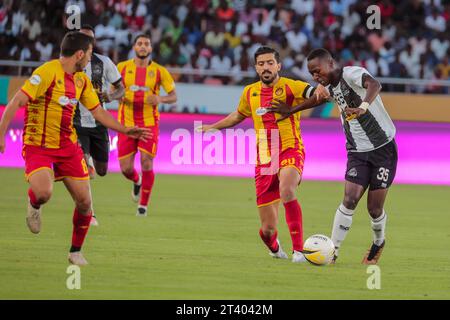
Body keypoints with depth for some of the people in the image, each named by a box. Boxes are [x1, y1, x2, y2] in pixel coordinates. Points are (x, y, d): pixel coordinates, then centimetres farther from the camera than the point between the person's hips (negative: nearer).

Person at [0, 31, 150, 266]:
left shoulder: (82, 80, 9)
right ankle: (34, 206, 8)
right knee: (43, 193, -31)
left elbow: (97, 112, 21)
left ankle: (76, 251, 22)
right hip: (38, 147, -7)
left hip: (68, 147, 7)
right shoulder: (48, 72, -16)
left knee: (84, 201, 0)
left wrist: (125, 130, 15)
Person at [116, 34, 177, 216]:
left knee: (147, 164, -9)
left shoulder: (159, 71, 0)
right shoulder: (122, 68, 4)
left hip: (149, 123, -1)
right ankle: (137, 181, 36)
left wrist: (160, 99, -17)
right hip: (127, 123, 1)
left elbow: (173, 96, 5)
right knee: (125, 167, -1)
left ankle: (143, 204, 8)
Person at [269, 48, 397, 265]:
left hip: (383, 149, -5)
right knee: (350, 199, -14)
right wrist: (292, 111, 40)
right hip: (357, 152, 5)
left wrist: (363, 107, -58)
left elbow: (374, 85, -39)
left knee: (375, 207, -2)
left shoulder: (352, 74, -17)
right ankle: (332, 251, -11)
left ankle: (378, 243, 27)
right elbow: (319, 98, 33)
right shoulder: (330, 86, 8)